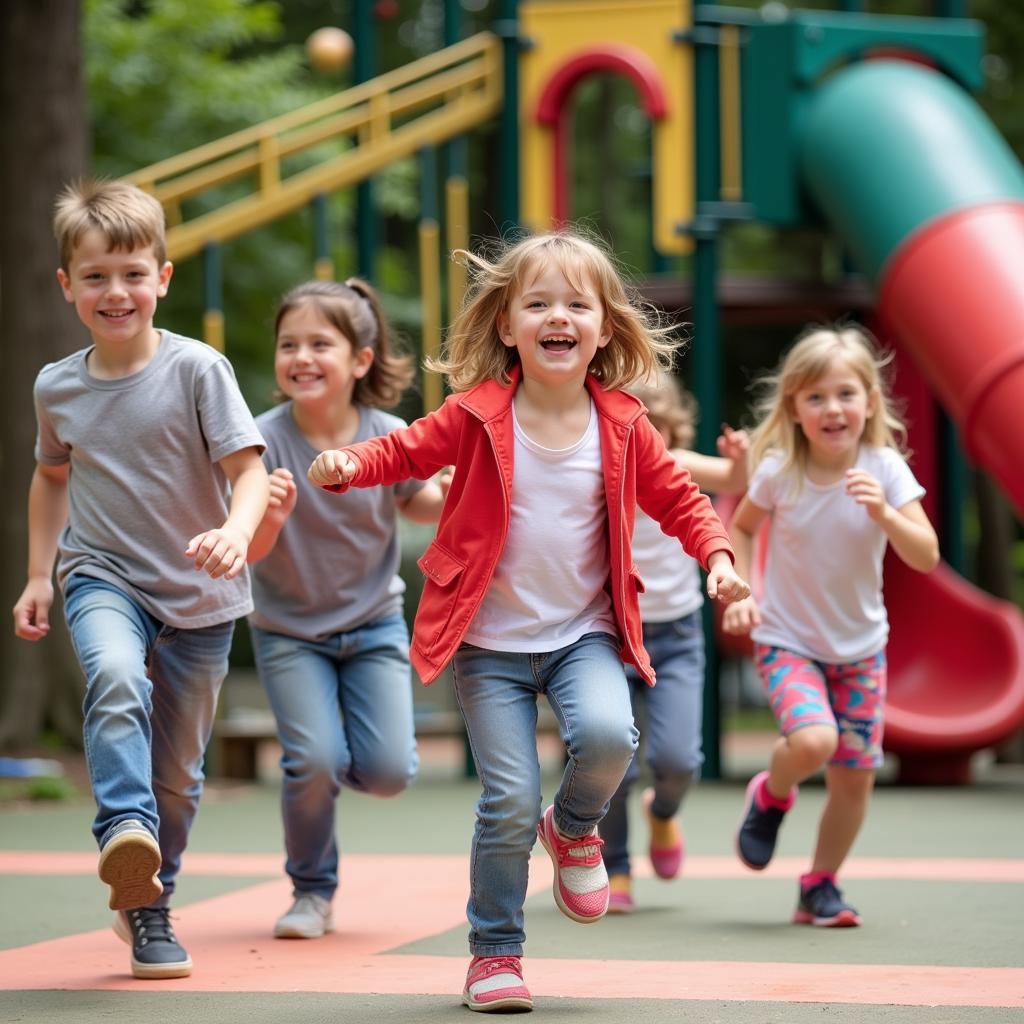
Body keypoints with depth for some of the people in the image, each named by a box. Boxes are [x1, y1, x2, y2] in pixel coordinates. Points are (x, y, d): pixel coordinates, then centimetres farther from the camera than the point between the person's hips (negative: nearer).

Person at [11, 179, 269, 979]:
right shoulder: (57, 386, 0)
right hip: (103, 576, 1)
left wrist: (237, 531, -35)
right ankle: (126, 834, -40)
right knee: (115, 677, -34)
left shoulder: (197, 369, -12)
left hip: (197, 591, -1)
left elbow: (249, 468, -15)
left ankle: (150, 904, 27)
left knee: (179, 768, 8)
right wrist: (37, 574, 15)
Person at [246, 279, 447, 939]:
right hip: (289, 630, -2)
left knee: (389, 772, -9)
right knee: (314, 762, -17)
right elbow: (249, 552, -19)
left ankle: (340, 758, 28)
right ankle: (313, 892, 8)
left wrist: (456, 493, -15)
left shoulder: (389, 438, -13)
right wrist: (270, 518, -41)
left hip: (373, 623, 2)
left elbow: (420, 505, 7)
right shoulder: (267, 440, -19)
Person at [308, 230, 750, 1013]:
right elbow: (405, 452, 1)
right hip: (490, 642, -1)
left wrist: (718, 558, -7)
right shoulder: (477, 417, -7)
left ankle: (575, 826, 9)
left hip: (584, 633, 1)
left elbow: (678, 499, 9)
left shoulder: (622, 427, -1)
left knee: (606, 735, -28)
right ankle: (495, 953, 13)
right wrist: (348, 465, -19)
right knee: (509, 801, -8)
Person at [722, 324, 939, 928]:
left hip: (861, 646, 2)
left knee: (855, 777, 3)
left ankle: (821, 886, 26)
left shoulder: (884, 469, -13)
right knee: (812, 742, -27)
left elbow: (927, 557, -17)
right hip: (787, 641, -2)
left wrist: (883, 513, -34)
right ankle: (771, 795, 8)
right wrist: (740, 592, -7)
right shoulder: (780, 471, -13)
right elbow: (741, 527, 6)